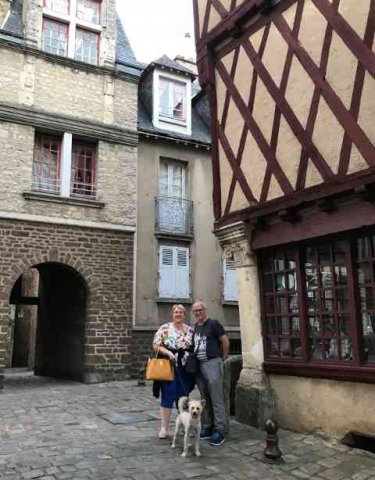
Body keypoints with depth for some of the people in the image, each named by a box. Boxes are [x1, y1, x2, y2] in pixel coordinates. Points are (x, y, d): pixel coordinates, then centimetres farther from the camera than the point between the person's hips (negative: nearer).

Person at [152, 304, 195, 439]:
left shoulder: (190, 330, 8)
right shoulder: (164, 328, -2)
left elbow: (195, 347, 15)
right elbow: (155, 345, -6)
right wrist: (168, 352, -19)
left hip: (185, 369, 3)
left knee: (183, 397, 12)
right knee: (167, 397, 1)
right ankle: (164, 428, 10)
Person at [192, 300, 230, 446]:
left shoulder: (214, 324, -4)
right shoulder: (195, 327, 16)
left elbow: (225, 342, -4)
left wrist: (222, 359, 2)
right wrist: (193, 360, 14)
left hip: (212, 363, -7)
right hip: (199, 365, 7)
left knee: (217, 400, -5)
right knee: (204, 400, 12)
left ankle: (219, 431, -1)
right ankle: (207, 428, 20)